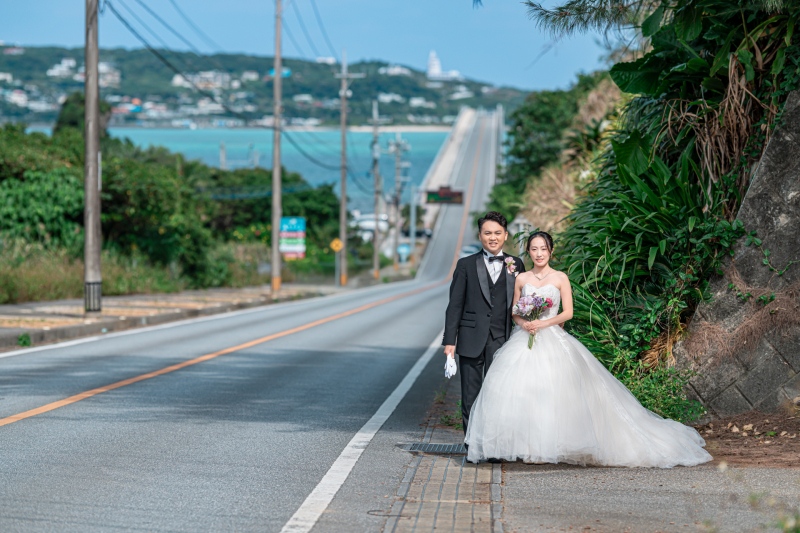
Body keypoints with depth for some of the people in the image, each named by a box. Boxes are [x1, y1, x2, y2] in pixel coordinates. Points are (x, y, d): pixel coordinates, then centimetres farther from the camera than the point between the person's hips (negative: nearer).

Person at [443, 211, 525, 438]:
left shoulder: (516, 265, 9)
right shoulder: (466, 265, 5)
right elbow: (455, 305, 3)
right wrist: (450, 340, -4)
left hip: (502, 342, 0)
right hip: (471, 341, 0)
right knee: (470, 398, 3)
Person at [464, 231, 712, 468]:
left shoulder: (560, 278, 4)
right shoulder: (521, 279, 10)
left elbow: (568, 313, 1)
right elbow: (514, 312, 13)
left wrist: (544, 323, -12)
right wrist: (523, 323, -8)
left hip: (553, 341, -2)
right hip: (524, 341, 2)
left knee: (554, 392, -13)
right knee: (518, 389, -10)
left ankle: (554, 445, -5)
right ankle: (525, 445, -4)